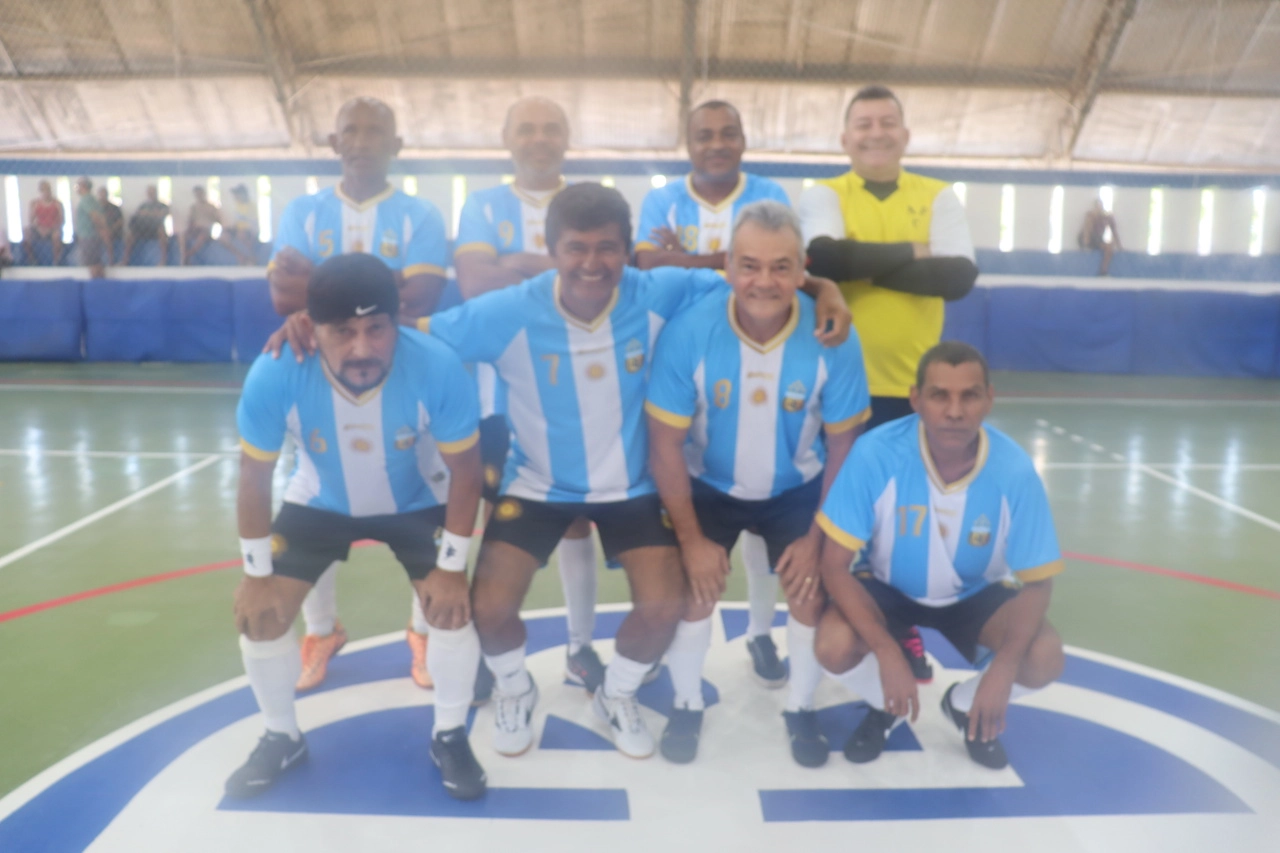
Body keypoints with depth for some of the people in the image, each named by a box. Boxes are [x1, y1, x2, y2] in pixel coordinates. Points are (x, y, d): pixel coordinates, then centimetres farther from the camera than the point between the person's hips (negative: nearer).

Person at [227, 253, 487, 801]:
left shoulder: (439, 368, -36)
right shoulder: (274, 375, -34)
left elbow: (465, 471, -20)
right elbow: (254, 478, -17)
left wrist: (451, 568, -17)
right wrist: (257, 576, -11)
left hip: (417, 502, -1)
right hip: (320, 502, 1)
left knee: (451, 606, -13)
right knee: (260, 611, -5)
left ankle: (449, 737, 14)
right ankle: (281, 738, 22)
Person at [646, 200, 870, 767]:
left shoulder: (833, 339, -24)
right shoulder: (687, 332, -28)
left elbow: (843, 444, -11)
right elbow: (665, 442, -19)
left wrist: (818, 538, -11)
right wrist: (691, 538, -15)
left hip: (796, 488, 1)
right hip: (708, 485, -1)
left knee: (812, 588, -9)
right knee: (694, 586, -11)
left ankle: (801, 709, 20)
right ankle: (687, 704, 18)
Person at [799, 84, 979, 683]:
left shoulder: (938, 198, 5)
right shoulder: (823, 196, 0)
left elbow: (959, 275, -11)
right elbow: (827, 258, -22)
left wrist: (867, 263, -14)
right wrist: (910, 253, -13)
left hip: (915, 386, 2)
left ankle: (903, 629, 28)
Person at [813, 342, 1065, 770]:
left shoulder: (1014, 469, -25)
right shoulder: (875, 453, -30)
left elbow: (1037, 582, -16)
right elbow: (835, 565, -25)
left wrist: (1003, 668, -32)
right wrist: (887, 653, -35)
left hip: (976, 594, 2)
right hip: (888, 588, -1)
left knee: (1045, 658, -23)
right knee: (834, 646, -29)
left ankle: (964, 706, 13)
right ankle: (884, 707, 9)